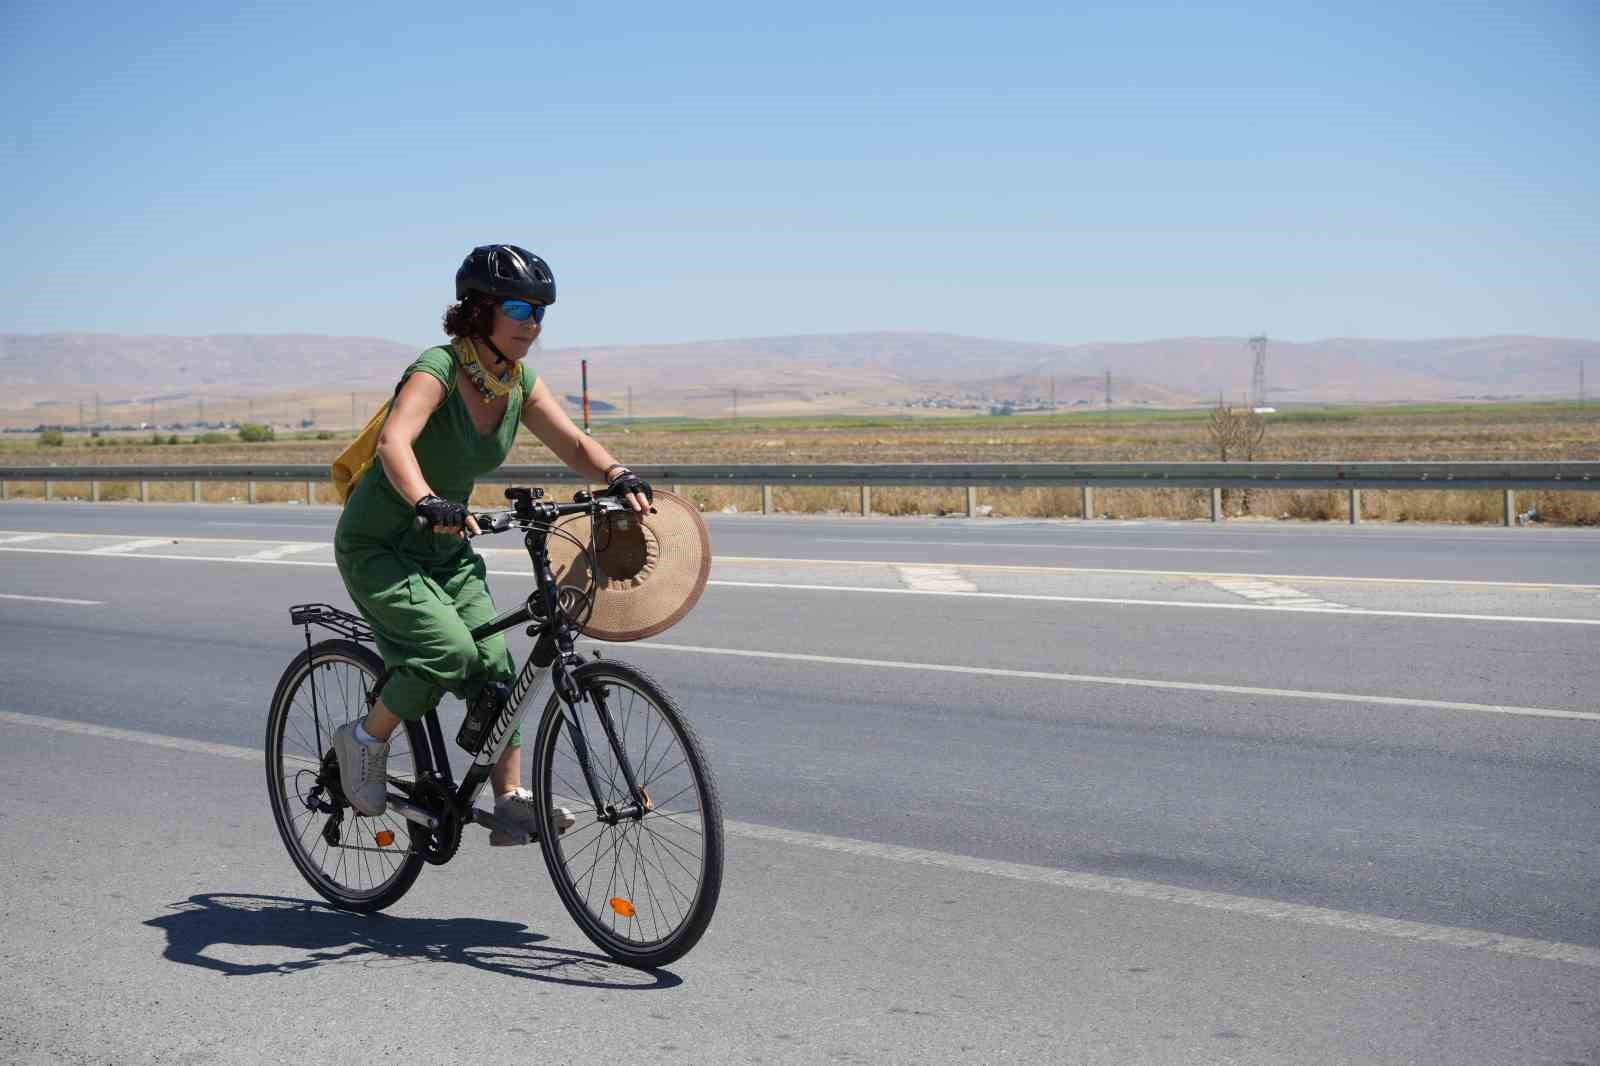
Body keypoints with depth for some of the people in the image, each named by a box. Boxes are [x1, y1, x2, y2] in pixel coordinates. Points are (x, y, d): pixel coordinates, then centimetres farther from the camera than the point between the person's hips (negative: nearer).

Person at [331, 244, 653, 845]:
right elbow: (394, 441, -40)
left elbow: (574, 443, -2)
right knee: (450, 651, -25)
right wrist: (428, 505, -58)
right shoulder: (439, 369, -24)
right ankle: (365, 741, -1)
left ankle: (512, 803, 0)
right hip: (377, 547, -7)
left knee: (496, 667, -6)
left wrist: (619, 478, -24)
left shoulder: (519, 382, -2)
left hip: (446, 551, 7)